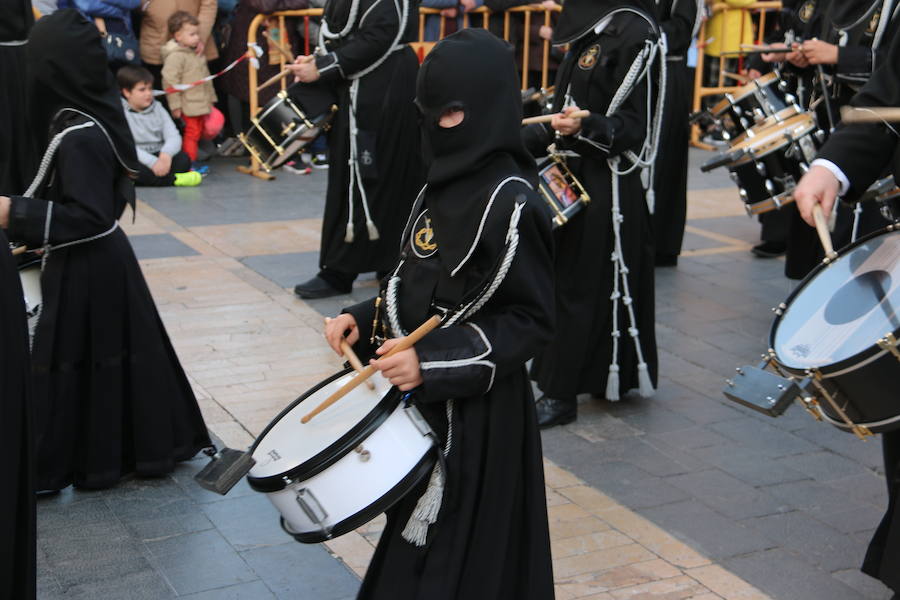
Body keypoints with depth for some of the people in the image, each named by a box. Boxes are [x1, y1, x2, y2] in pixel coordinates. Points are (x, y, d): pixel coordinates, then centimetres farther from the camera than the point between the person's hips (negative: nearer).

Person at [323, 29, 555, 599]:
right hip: (421, 394, 8)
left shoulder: (512, 203, -19)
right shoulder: (441, 185, 6)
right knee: (416, 538, 21)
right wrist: (363, 318, 2)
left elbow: (531, 321, -19)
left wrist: (434, 364, -26)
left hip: (479, 407, -8)